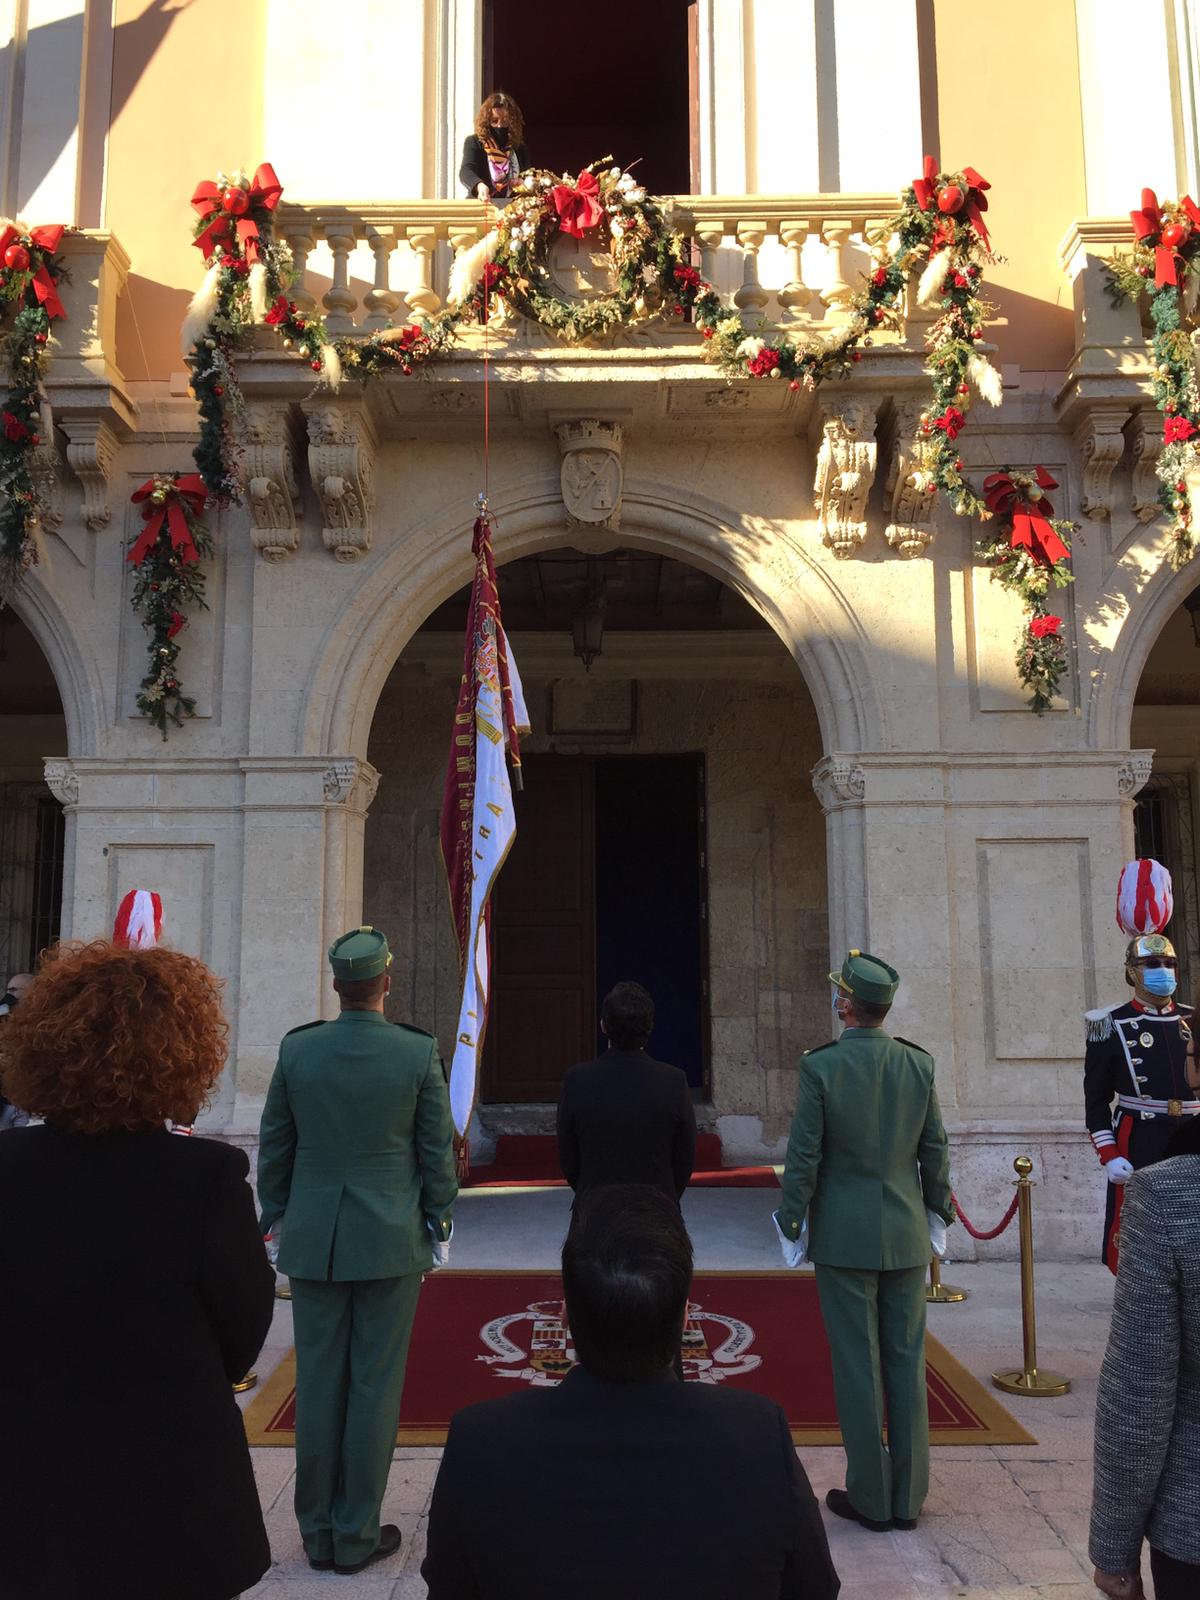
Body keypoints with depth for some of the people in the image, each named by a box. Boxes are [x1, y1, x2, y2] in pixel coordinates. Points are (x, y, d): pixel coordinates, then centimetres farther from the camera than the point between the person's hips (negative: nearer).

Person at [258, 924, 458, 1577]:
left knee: (318, 1384, 12)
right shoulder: (420, 1052, -12)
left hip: (312, 1238, 2)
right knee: (374, 1386, 8)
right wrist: (440, 1222, 8)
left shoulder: (297, 1048, -5)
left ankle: (318, 1532, 23)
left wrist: (274, 1219, 14)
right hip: (391, 1241, -2)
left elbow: (274, 1147, 2)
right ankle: (356, 1534, 17)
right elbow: (437, 1150, -5)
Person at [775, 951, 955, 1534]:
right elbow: (935, 1149, 4)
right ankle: (907, 1497, 22)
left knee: (858, 1366, 6)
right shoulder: (919, 1064, -4)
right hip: (907, 1235, 4)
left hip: (844, 1238, -4)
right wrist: (938, 1208, 17)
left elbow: (804, 1156, -12)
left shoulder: (820, 1066, -15)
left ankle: (870, 1498, 17)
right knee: (907, 1361, 12)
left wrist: (790, 1225, -1)